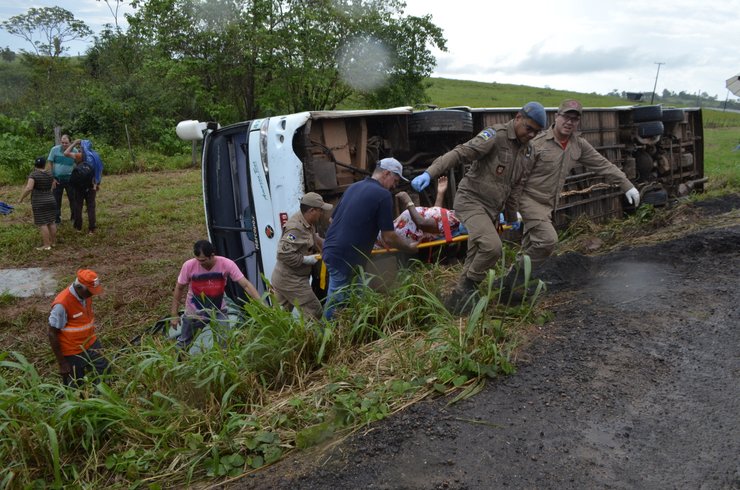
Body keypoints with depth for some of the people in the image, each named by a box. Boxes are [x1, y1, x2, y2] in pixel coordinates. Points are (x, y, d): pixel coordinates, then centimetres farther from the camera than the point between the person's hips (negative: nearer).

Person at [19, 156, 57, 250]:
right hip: (51, 201, 6)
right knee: (51, 222, 12)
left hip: (39, 203, -6)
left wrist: (21, 198, -10)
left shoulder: (33, 174, -11)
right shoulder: (49, 175, 6)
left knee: (42, 224, -5)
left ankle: (46, 245, -6)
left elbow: (29, 188, -20)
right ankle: (53, 242, 18)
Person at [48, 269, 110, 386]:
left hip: (91, 345, 6)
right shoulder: (62, 304, -28)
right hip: (73, 354, -6)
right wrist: (62, 363, -16)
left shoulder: (86, 295, -7)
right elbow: (52, 335, -20)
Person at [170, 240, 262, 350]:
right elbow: (179, 288, -8)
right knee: (183, 343, 19)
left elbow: (246, 285, -25)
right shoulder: (189, 266, -24)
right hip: (194, 312, 1)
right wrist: (174, 314, -4)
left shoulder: (226, 264, -26)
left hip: (218, 311, -1)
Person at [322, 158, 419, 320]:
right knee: (335, 306, 1)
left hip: (330, 250, 8)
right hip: (346, 257, -8)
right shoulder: (383, 195, -9)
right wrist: (409, 247, 9)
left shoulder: (353, 187, 14)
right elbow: (388, 238, -8)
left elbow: (333, 219, 23)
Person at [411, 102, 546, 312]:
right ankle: (469, 286, -3)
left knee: (476, 259, 10)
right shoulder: (496, 135, -13)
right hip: (471, 200, -8)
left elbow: (516, 188, 20)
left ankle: (456, 301, 22)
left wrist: (512, 217, 24)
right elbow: (460, 153, -24)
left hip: (492, 209, 8)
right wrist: (430, 173, -37)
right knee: (492, 246, -26)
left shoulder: (529, 153, 11)